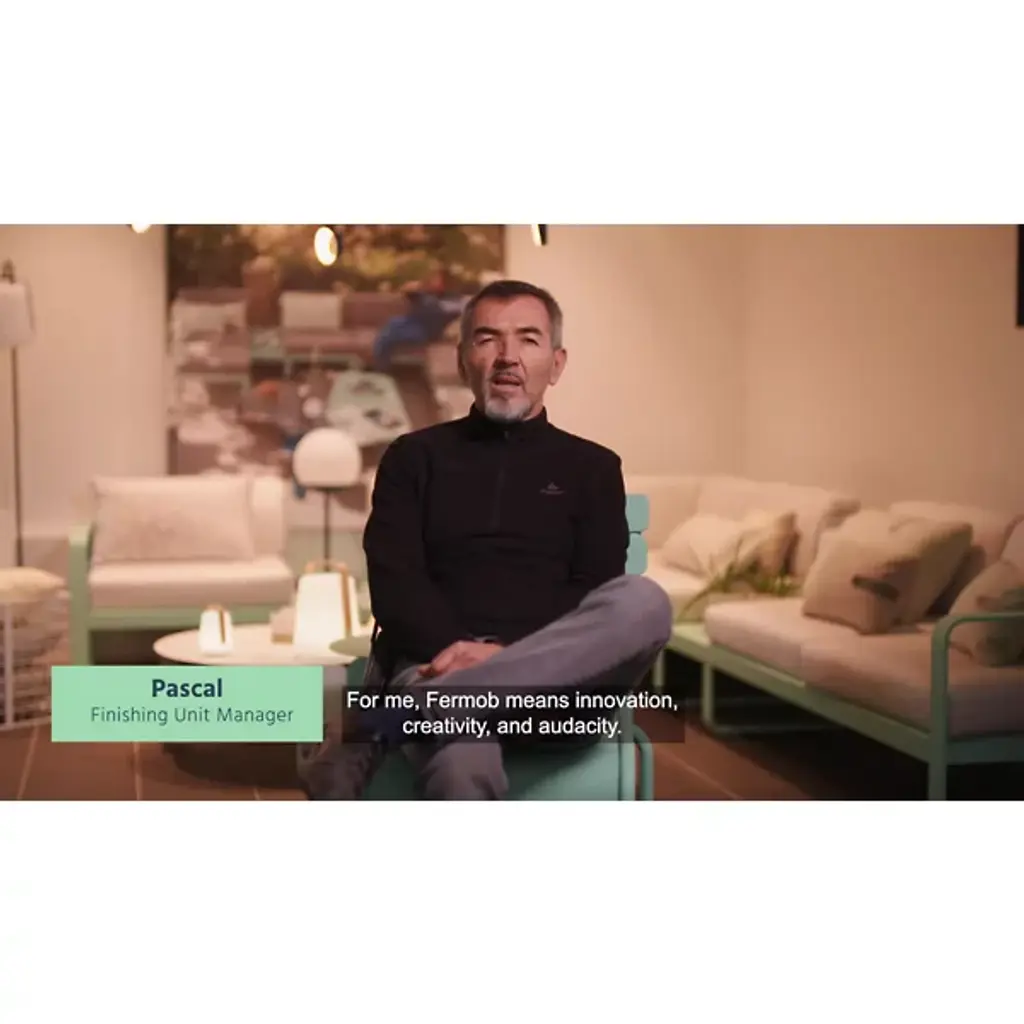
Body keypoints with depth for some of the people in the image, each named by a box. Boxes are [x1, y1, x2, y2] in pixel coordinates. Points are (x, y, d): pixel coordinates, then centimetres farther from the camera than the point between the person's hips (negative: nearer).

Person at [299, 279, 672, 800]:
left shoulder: (592, 467, 19)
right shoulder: (414, 456, 19)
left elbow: (598, 597, 5)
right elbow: (393, 581, 5)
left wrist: (506, 655, -14)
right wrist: (457, 647, -16)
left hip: (553, 677, 3)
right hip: (438, 663, -2)